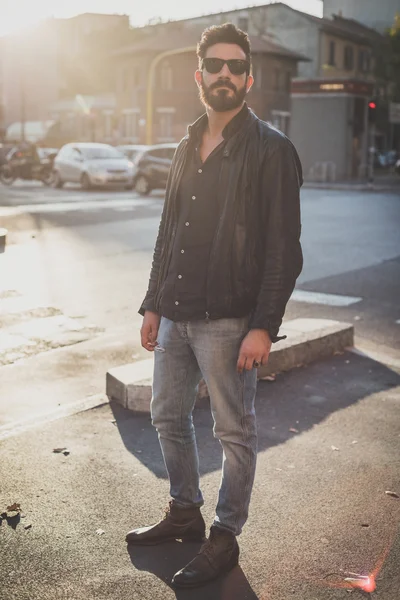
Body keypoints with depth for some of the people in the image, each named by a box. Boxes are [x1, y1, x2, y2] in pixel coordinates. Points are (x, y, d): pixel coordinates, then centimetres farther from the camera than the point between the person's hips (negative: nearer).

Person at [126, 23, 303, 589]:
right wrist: (153, 303, 14)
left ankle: (225, 538, 23)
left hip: (228, 321, -7)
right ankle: (185, 513, 36)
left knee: (235, 432, 6)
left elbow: (284, 248, -13)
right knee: (168, 416, 17)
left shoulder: (271, 150, -8)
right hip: (175, 314, 7)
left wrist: (264, 326, -18)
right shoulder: (188, 148, 13)